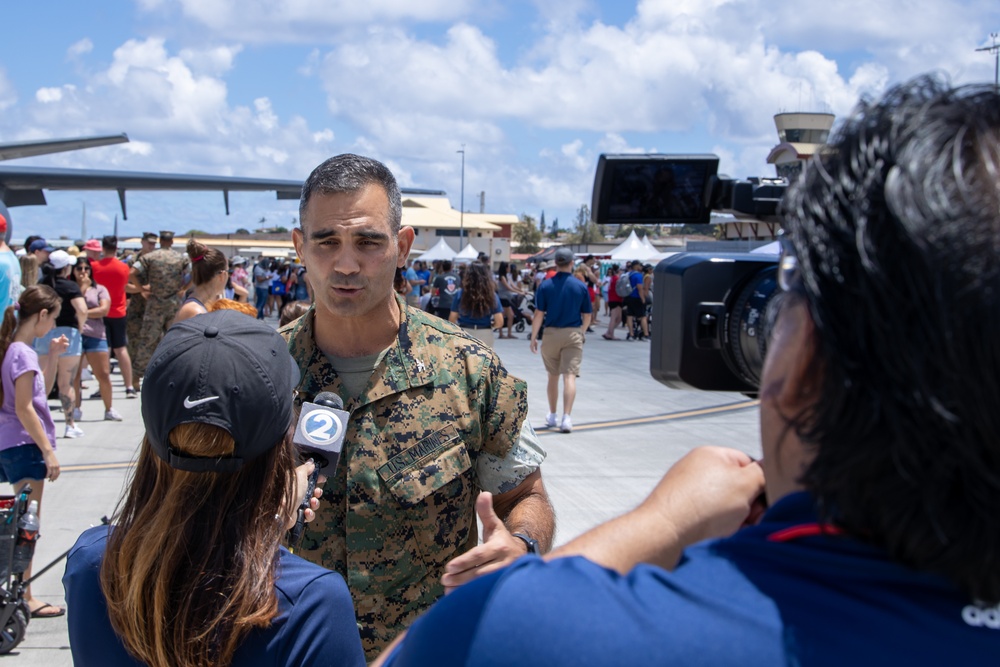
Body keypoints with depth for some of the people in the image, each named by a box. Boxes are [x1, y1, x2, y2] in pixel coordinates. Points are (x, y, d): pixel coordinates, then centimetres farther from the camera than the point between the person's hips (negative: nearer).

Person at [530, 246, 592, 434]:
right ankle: (566, 418, -16)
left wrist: (533, 337, 1)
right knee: (570, 376, -5)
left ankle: (552, 417, 25)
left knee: (553, 377, 14)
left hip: (551, 334, 1)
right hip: (573, 334, -1)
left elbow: (539, 314, -7)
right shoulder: (581, 286, -2)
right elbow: (587, 316, 3)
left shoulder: (545, 286, -5)